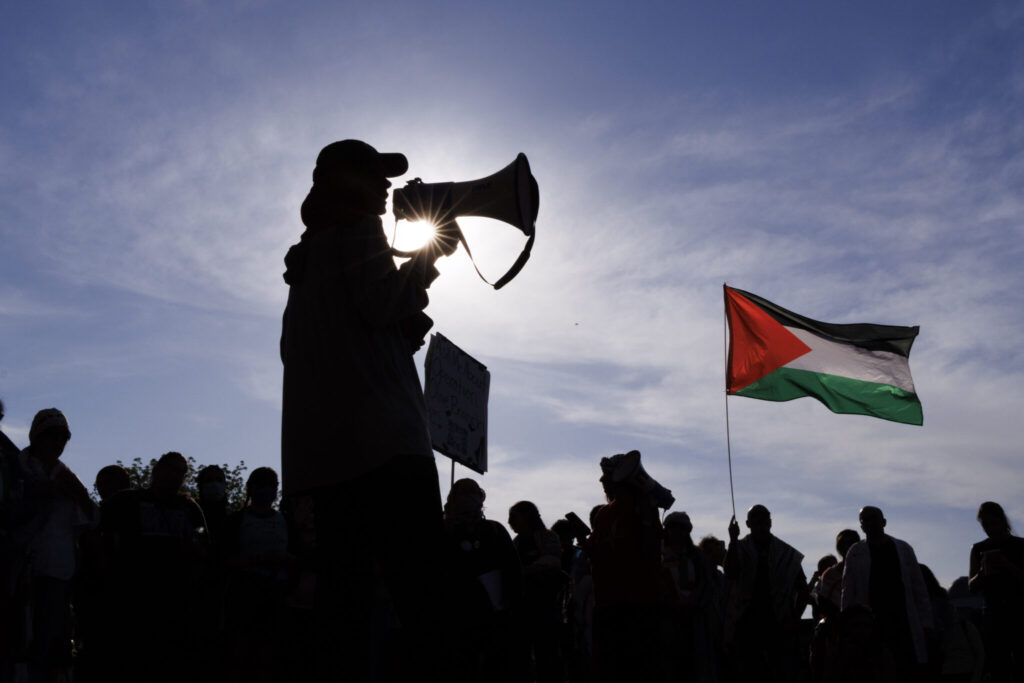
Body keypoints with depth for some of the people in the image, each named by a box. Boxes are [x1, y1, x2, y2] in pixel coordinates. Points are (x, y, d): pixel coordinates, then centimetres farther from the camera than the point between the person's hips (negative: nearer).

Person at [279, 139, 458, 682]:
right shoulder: (359, 230, 4)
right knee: (421, 596, -16)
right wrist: (433, 251, 2)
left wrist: (404, 329, 23)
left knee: (346, 603, 3)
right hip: (382, 439, -9)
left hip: (324, 448, 9)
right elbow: (380, 303, -13)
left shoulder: (311, 250, 29)